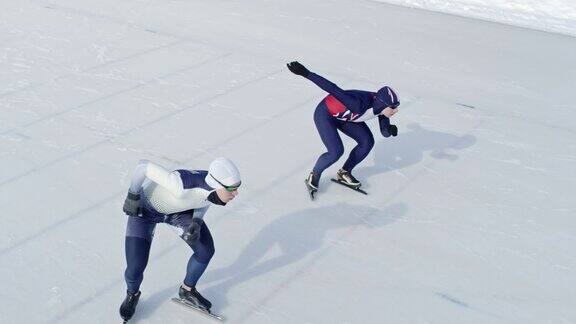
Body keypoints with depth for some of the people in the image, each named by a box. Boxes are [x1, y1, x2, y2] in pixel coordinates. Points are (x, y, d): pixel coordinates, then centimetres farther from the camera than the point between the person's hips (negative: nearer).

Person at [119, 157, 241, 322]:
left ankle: (187, 290, 31)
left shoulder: (217, 185, -25)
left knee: (206, 250, 3)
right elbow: (144, 166, -35)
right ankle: (132, 294, 28)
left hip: (178, 209, 6)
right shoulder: (182, 187, -45)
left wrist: (196, 222, -18)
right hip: (145, 208, -5)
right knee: (136, 267, -9)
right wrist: (132, 196, -25)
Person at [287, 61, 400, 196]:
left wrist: (390, 130, -31)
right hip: (325, 114, -8)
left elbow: (384, 132, -6)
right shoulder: (360, 105, -39)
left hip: (345, 116, 8)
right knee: (336, 152, -20)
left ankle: (344, 173, 19)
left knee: (367, 142, -1)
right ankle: (314, 175, 9)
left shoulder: (382, 107, -17)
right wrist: (305, 73, -46)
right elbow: (333, 89, -43)